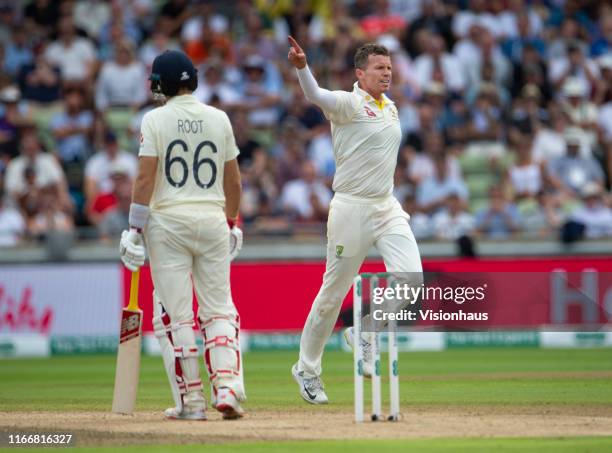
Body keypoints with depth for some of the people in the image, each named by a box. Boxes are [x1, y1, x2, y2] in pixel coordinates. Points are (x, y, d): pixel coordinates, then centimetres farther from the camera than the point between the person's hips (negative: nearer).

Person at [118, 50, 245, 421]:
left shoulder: (155, 120, -5)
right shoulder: (219, 119, 5)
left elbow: (146, 177, -10)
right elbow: (233, 179, 10)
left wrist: (135, 228, -7)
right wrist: (232, 222, 22)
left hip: (167, 221, -3)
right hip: (212, 220, 3)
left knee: (175, 314, 2)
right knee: (219, 310, 8)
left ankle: (192, 401, 2)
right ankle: (228, 389, -8)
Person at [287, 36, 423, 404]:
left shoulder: (391, 108, 13)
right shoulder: (349, 104, -10)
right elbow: (316, 96, -32)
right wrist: (302, 67, -52)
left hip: (388, 208, 6)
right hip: (352, 208, -6)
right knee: (334, 292, 2)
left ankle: (363, 331, 10)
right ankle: (307, 369, 18)